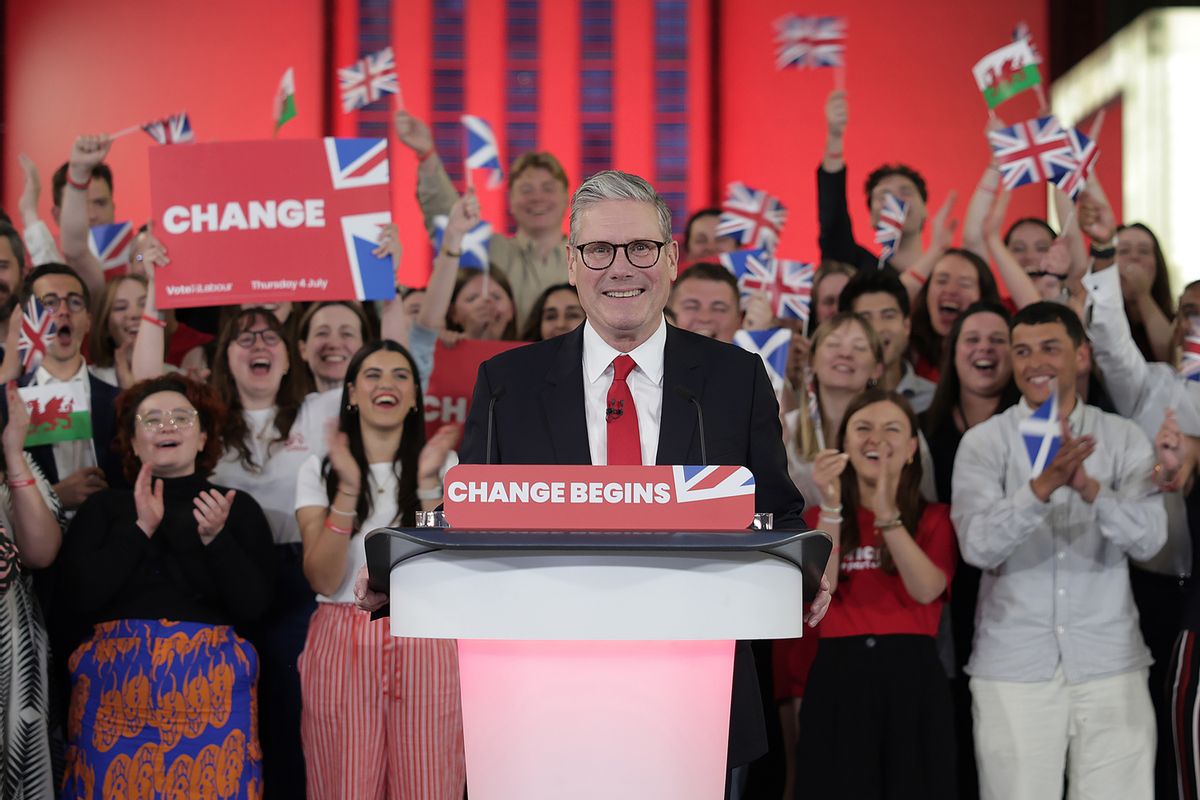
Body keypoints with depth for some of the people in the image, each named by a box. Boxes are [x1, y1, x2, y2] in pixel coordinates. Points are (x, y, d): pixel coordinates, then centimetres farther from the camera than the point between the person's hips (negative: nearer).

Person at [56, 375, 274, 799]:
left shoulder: (238, 508, 9)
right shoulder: (104, 506, 10)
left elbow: (254, 605, 0)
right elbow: (80, 597, -3)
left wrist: (216, 539, -13)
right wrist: (141, 529, -7)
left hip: (210, 683, 0)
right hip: (116, 680, 0)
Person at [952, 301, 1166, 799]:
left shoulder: (1124, 439, 4)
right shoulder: (983, 442, -1)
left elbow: (1149, 539, -9)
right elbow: (978, 546, -14)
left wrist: (1088, 486, -26)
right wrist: (1042, 486, -29)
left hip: (1110, 665, 1)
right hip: (1013, 669, -1)